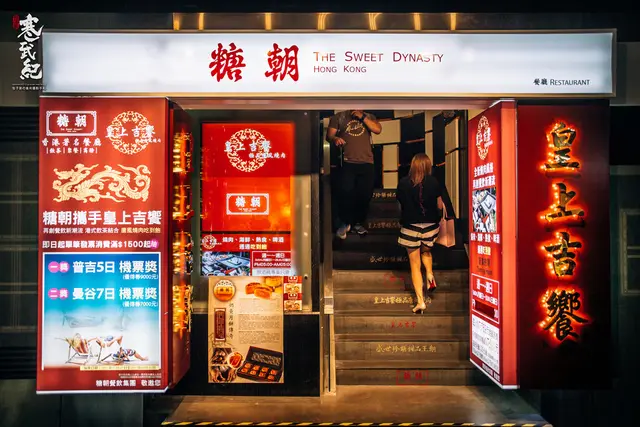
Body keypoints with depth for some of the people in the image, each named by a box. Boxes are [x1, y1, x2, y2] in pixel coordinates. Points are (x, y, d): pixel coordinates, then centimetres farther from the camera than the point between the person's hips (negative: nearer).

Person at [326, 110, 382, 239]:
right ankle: (344, 222, 8)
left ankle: (358, 223, 19)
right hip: (347, 163, -2)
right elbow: (329, 135, 4)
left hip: (366, 163, 2)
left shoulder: (369, 117, 16)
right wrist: (335, 139, -19)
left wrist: (362, 117, -6)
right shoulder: (339, 117, 11)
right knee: (347, 193, -9)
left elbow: (378, 129, -2)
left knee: (365, 194, 4)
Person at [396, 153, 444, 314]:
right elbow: (439, 206, -1)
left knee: (415, 264, 7)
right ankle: (430, 274, 7)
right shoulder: (433, 182, -7)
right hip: (430, 226, 1)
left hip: (410, 227, -1)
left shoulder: (403, 183, -7)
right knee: (426, 252, 32)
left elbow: (401, 205, 3)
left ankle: (420, 301, 2)